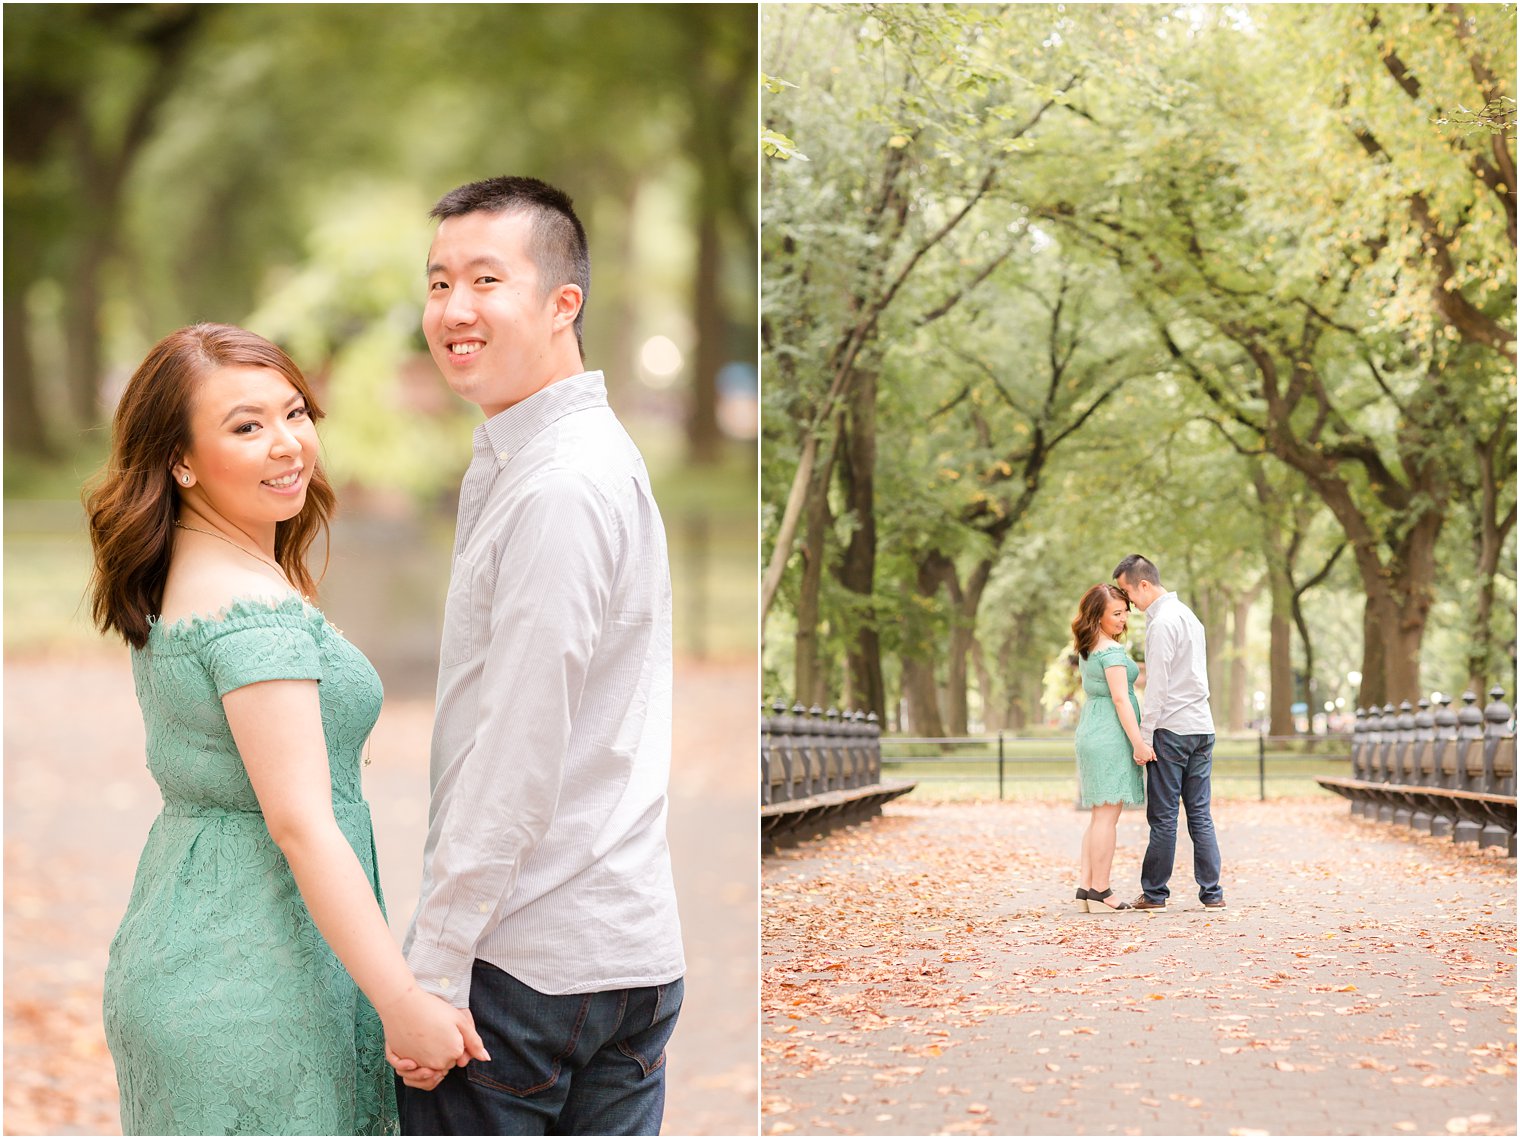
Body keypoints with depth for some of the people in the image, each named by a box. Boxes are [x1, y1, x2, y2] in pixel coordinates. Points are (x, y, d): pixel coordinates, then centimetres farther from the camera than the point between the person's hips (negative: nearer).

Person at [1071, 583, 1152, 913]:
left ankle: (1087, 886, 10)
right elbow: (1120, 699, -17)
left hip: (1090, 733, 10)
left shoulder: (1086, 650, 16)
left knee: (1100, 815, 12)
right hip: (1111, 736, -10)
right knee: (1108, 814, -8)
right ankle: (1099, 891, -8)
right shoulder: (1111, 651, -13)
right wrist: (1138, 743, -17)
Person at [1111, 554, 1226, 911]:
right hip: (1202, 726, 9)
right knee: (1200, 815, 7)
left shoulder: (1162, 623, -12)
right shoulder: (1187, 614, 17)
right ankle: (1212, 893, 4)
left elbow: (1158, 688, -15)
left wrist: (1144, 736, -12)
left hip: (1171, 730, -9)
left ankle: (1154, 893, 3)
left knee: (1163, 817, -2)